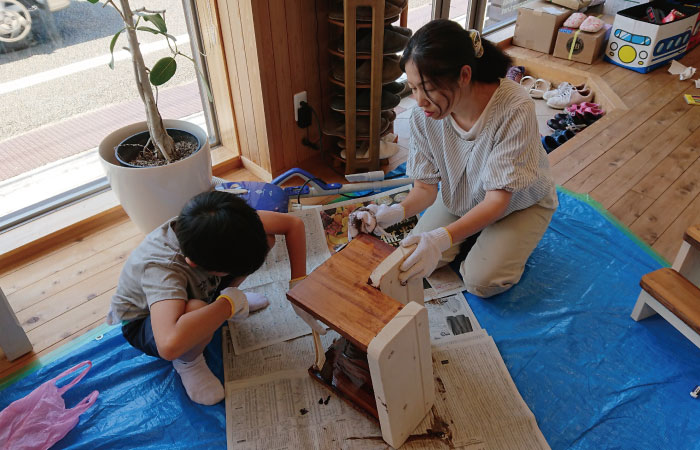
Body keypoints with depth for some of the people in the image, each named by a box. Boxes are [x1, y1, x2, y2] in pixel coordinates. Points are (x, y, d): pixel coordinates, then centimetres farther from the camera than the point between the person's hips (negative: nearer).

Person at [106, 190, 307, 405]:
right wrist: (229, 304, -47)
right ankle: (187, 362, -7)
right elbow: (169, 345, -61)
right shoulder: (162, 270, -44)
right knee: (197, 308, -44)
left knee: (267, 239, -14)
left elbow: (293, 223, -19)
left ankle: (218, 298, 9)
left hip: (198, 289, 5)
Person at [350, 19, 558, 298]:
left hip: (519, 202, -3)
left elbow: (498, 198, -36)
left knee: (481, 281, -18)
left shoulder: (515, 109, -37)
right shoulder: (423, 114, -24)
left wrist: (442, 238, -51)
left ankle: (513, 242, 13)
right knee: (414, 255, -8)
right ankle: (475, 232, 16)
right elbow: (425, 187, -18)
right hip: (461, 198, 4)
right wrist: (397, 212, -42)